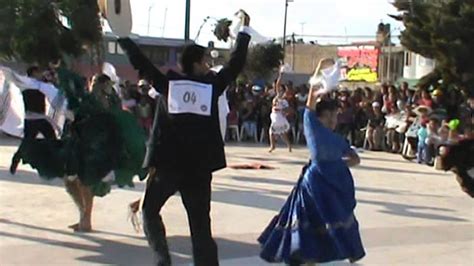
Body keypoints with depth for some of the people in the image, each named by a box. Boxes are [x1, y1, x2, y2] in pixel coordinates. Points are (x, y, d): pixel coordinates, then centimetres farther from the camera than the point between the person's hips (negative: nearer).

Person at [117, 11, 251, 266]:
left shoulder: (166, 82, 2)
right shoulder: (213, 85, 2)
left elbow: (140, 61, 8)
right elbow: (235, 64, 12)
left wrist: (121, 36, 21)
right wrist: (244, 30, 23)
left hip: (167, 161, 0)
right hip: (199, 165, 1)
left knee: (150, 211, 18)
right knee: (200, 221, 9)